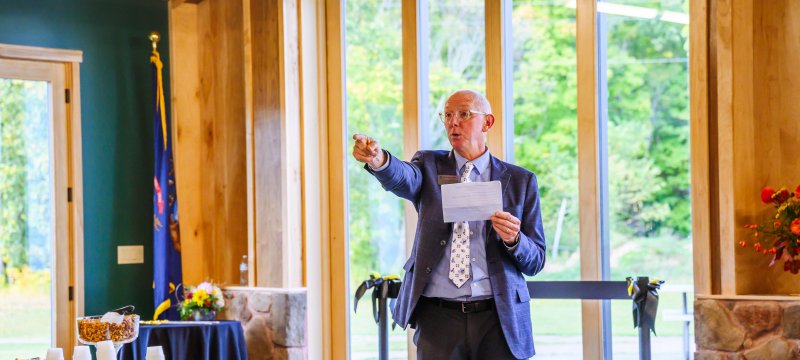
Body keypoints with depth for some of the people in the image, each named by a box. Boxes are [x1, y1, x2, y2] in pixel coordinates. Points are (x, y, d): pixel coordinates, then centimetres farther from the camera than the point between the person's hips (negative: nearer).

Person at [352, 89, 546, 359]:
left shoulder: (520, 180, 7)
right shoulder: (430, 166, 9)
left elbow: (535, 262, 6)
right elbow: (402, 179, -16)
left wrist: (514, 239, -16)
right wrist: (378, 160, -38)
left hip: (499, 317, 0)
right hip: (438, 316, 0)